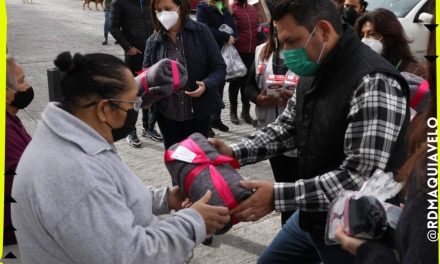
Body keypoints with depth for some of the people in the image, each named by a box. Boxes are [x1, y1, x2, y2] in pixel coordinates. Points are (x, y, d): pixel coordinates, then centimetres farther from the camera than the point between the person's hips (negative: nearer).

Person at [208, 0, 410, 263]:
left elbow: (360, 178, -31)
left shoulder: (373, 83, -27)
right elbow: (287, 127, 11)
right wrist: (234, 153, -3)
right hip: (311, 216, 8)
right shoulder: (316, 71, 1)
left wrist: (278, 196, -32)